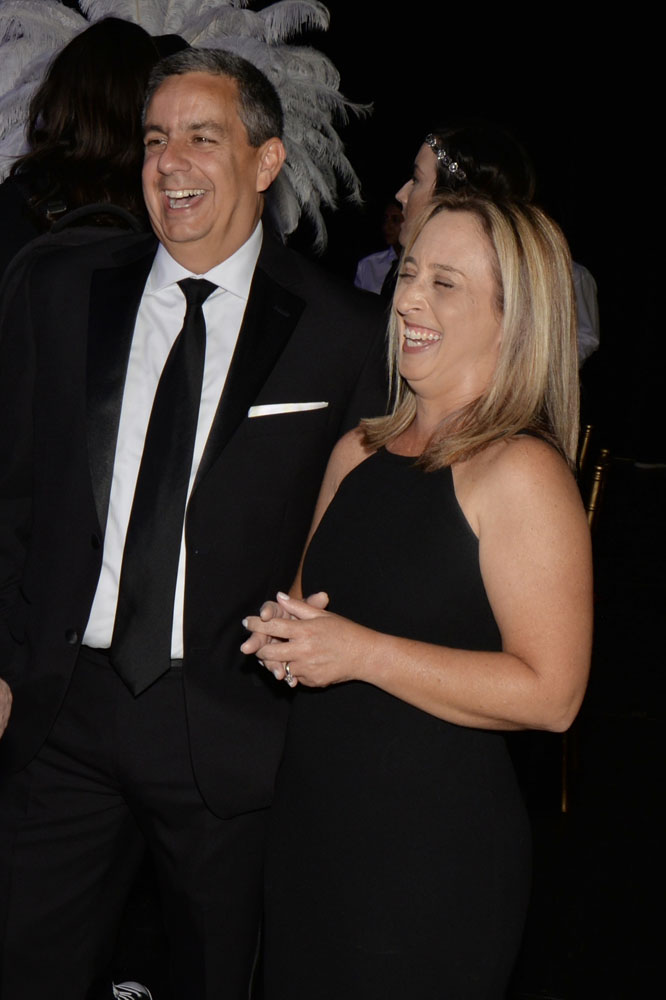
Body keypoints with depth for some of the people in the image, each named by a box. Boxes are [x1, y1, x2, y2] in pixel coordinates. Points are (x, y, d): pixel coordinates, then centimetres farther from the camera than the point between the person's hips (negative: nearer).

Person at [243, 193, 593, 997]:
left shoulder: (521, 472, -15)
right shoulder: (360, 451, 8)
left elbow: (550, 695, -20)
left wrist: (361, 653, -21)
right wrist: (284, 630, -1)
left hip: (436, 847, -7)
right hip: (310, 818, 7)